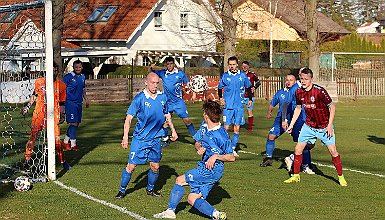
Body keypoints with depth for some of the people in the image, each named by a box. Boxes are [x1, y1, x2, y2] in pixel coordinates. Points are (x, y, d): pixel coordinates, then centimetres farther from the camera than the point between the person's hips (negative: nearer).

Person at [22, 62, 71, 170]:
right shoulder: (39, 82, 4)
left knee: (56, 139, -5)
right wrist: (28, 107, 15)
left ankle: (63, 161, 7)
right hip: (39, 114, 1)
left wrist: (61, 115, 1)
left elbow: (62, 103, 10)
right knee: (33, 136, 0)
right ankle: (27, 159, 11)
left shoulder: (61, 85, 2)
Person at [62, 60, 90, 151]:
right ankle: (73, 145, -6)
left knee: (77, 123, 9)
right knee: (73, 123, -11)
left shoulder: (82, 77, 12)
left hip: (79, 103, 7)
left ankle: (65, 141, 22)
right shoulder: (68, 77, -9)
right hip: (70, 102, -7)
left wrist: (86, 99, 21)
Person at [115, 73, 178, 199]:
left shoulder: (162, 97, 3)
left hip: (156, 138, 4)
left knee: (155, 167, 8)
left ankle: (150, 189, 29)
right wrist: (125, 137, -18)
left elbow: (167, 115, 20)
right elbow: (128, 118, -11)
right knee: (131, 166, -4)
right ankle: (122, 190, 12)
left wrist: (173, 130, 20)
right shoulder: (139, 98, -12)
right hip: (140, 139, -4)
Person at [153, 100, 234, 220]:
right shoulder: (204, 127, 5)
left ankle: (170, 210, 3)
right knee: (192, 199, 2)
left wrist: (216, 156, -24)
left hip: (213, 169, -8)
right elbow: (197, 142, 20)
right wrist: (199, 148, -2)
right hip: (204, 167, 8)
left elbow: (232, 157, -11)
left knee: (180, 180, -6)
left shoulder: (222, 135, -16)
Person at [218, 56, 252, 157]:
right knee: (226, 128, -5)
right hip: (228, 106, -1)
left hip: (239, 106, 1)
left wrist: (250, 99, 14)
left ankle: (233, 148, 11)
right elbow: (220, 87, 14)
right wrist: (220, 98, -1)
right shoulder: (225, 76, 1)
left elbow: (248, 87, 16)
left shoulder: (243, 75, 2)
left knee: (237, 128, 2)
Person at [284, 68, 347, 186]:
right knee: (298, 149, 0)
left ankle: (341, 177, 7)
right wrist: (291, 124, 8)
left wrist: (329, 125, -17)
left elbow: (332, 107, -15)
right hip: (309, 125, 5)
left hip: (324, 126, -4)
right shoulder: (299, 92, -7)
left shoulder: (319, 91, -23)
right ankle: (296, 176, 16)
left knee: (333, 151, -9)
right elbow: (298, 108, 11)